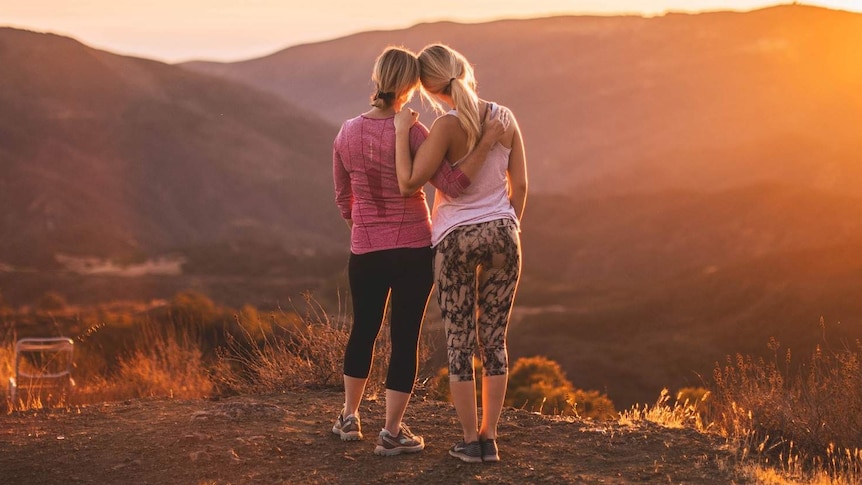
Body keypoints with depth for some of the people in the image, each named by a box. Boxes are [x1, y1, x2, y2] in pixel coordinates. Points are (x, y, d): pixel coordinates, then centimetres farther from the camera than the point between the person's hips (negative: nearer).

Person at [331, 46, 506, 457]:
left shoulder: (347, 133, -1)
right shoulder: (411, 132, -16)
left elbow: (343, 200, 9)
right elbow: (452, 185, -22)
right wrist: (487, 141, -22)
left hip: (365, 251, 4)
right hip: (414, 251, -4)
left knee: (363, 330, 22)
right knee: (405, 337, 6)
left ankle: (349, 417, 34)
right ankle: (392, 432, 10)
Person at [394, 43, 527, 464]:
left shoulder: (447, 126, -16)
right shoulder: (505, 118, 0)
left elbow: (409, 183, -19)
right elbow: (519, 185, 5)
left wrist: (402, 132, -9)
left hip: (456, 239, -4)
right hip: (501, 234, 4)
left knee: (459, 342, 7)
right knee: (494, 339, 11)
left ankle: (470, 441, 12)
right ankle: (488, 439, 14)